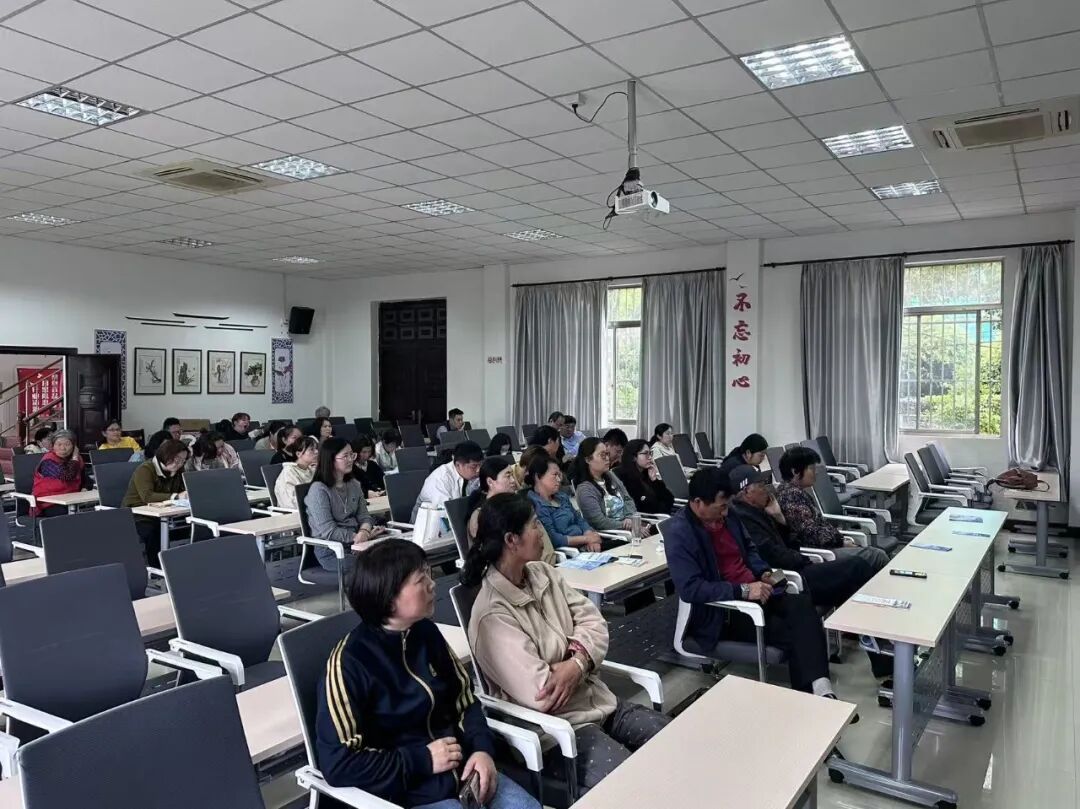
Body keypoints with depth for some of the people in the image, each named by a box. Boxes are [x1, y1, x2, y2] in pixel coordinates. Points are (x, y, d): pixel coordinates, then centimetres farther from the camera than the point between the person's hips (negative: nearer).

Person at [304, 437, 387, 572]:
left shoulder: (354, 485, 13)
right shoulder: (319, 490, -10)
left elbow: (364, 516, 9)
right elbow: (329, 532, -15)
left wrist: (364, 532, -13)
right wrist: (358, 537, -19)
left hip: (356, 542, 7)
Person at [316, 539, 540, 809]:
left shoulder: (426, 632, 3)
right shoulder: (349, 662, -17)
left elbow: (465, 698, 11)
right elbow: (338, 764, -17)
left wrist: (482, 749, -7)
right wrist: (422, 760, -17)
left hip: (460, 769, 6)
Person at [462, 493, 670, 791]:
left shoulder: (541, 573, 3)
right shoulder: (492, 615, -24)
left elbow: (592, 620, 1)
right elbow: (540, 694, -27)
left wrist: (578, 659, -19)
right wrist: (577, 665, -9)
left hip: (596, 700, 8)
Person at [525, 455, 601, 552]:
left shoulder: (562, 497, 15)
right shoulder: (535, 504, -13)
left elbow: (580, 520, 15)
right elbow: (552, 539, -19)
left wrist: (591, 538, -7)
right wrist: (586, 538, -12)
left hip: (584, 547, 8)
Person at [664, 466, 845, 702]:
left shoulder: (726, 516, 6)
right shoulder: (679, 532, -18)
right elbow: (690, 589, -26)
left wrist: (764, 573, 3)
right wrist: (743, 591, -27)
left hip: (755, 592, 7)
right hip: (720, 612, -7)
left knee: (803, 604, -20)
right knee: (792, 632, -21)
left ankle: (819, 688, -26)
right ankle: (814, 690, -6)